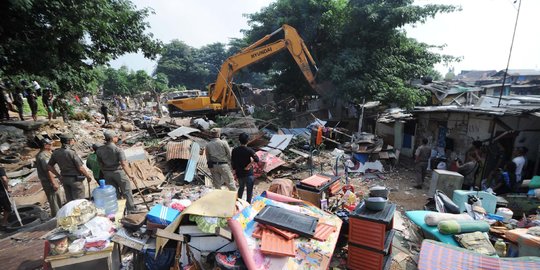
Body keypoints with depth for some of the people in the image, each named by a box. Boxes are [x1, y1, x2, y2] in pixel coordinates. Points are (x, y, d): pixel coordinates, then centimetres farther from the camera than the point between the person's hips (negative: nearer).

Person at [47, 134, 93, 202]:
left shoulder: (56, 153, -1)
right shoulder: (71, 152, -21)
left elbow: (49, 166, 9)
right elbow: (80, 168, -18)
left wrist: (59, 176, 14)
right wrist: (88, 176, -4)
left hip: (64, 178, 7)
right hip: (75, 179, -7)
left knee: (70, 201, 17)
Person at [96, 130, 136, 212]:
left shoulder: (99, 150, -2)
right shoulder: (118, 149, -18)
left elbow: (100, 163, 6)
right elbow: (123, 164, -25)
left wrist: (105, 173, 18)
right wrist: (129, 175, -21)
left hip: (107, 173, 5)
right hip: (118, 172, -5)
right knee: (126, 191, 8)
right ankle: (131, 209, 16)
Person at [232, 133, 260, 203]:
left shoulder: (234, 150, 0)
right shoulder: (249, 150, -13)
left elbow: (232, 162, 4)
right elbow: (257, 159, -26)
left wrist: (235, 171, 13)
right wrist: (250, 164, -12)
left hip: (239, 173, 5)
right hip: (248, 173, -5)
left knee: (241, 188, 24)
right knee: (249, 189, 7)